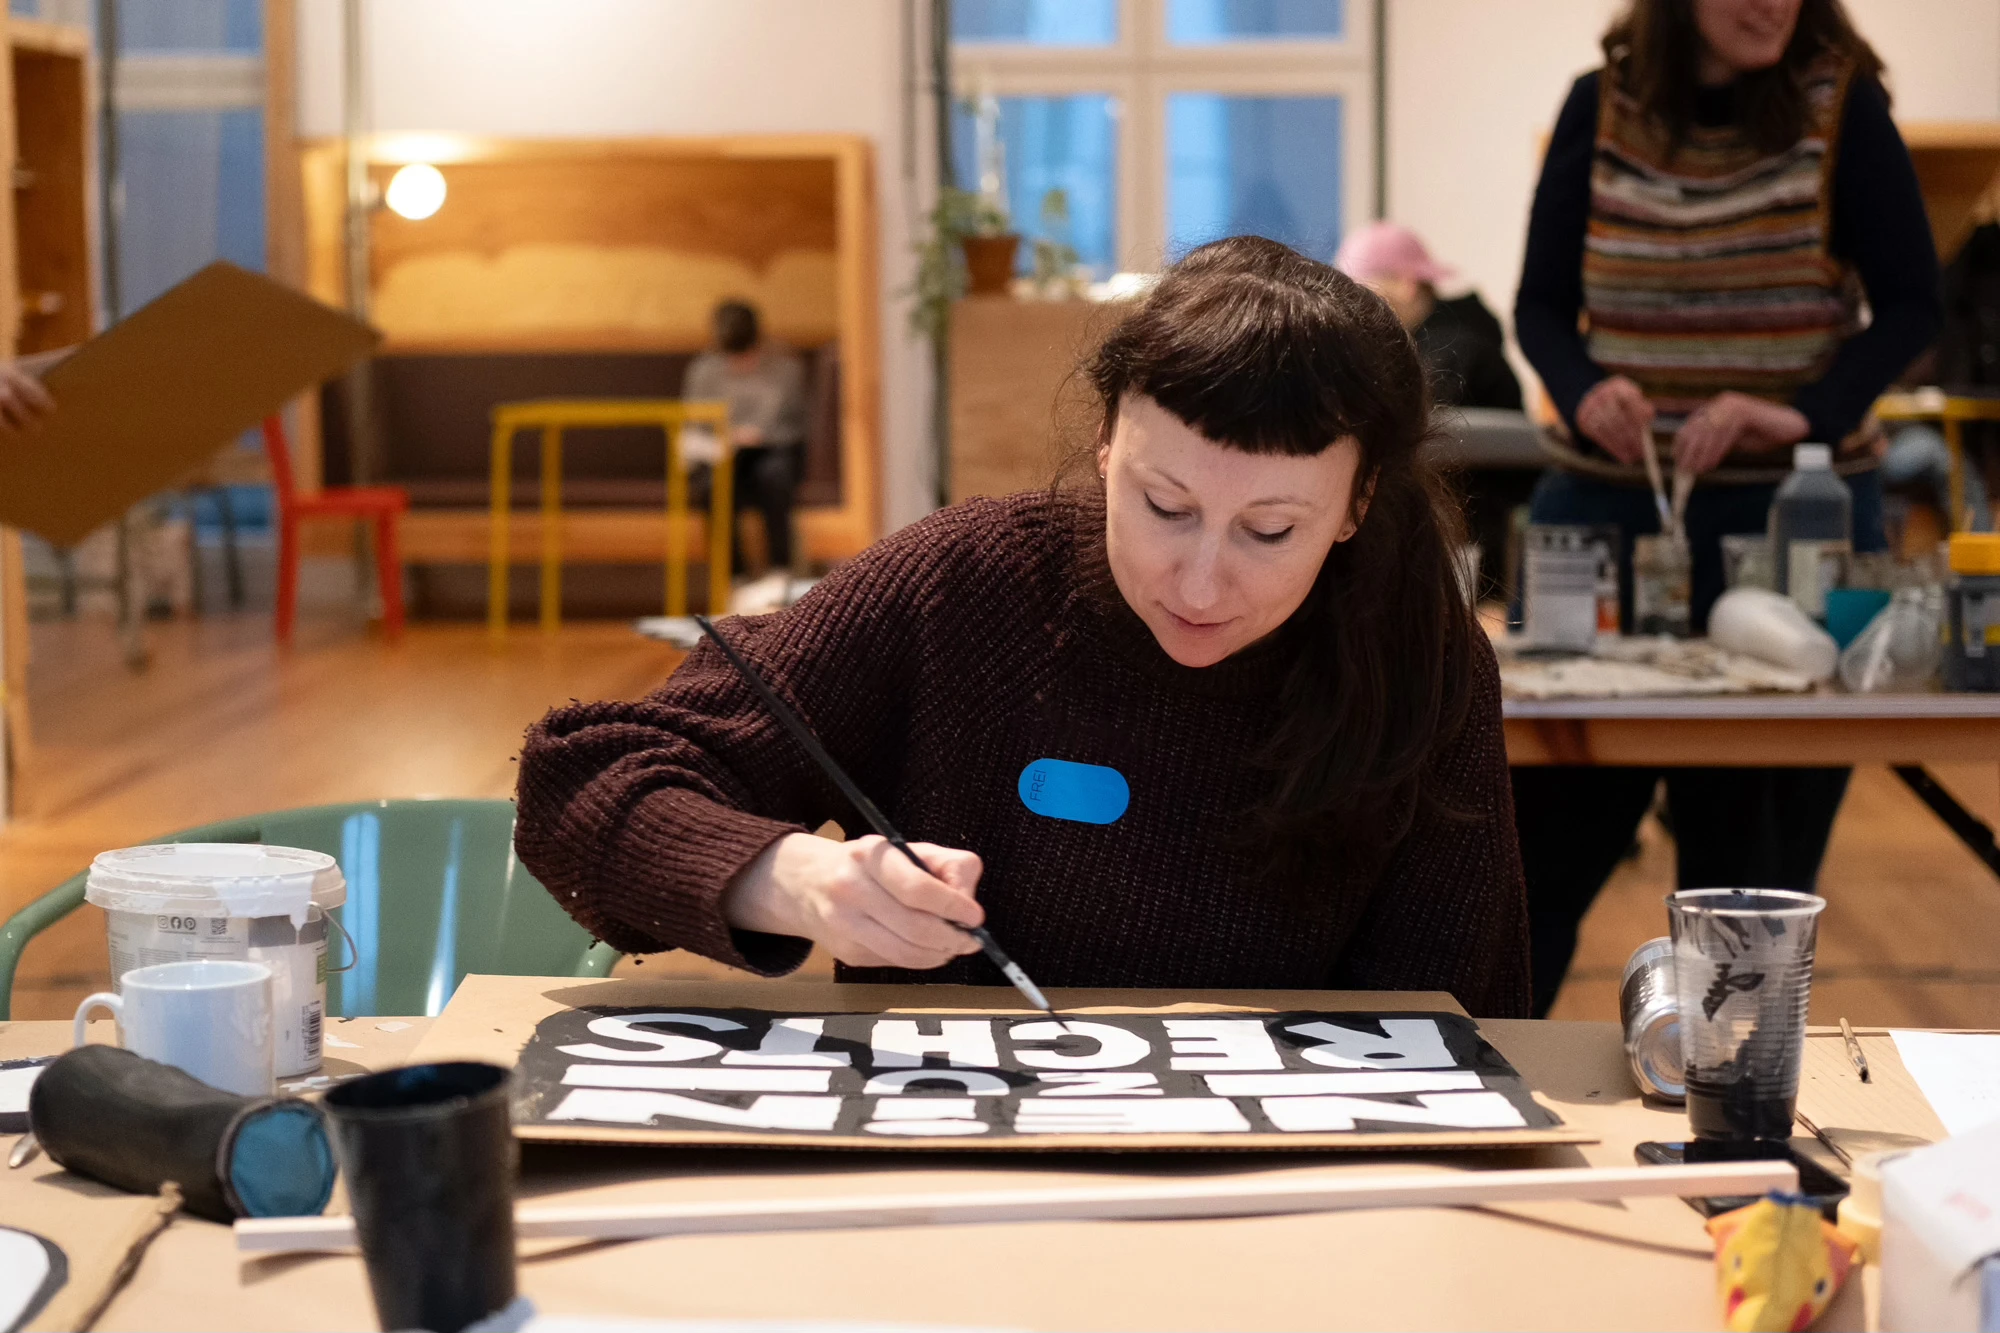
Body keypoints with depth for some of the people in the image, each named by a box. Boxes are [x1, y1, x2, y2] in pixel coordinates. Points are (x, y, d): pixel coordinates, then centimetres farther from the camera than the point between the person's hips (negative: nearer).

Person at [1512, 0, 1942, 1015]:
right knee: (1544, 828, 4)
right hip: (1607, 503, 1)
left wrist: (1806, 415, -20)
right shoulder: (1600, 108, 1)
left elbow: (1910, 303, -3)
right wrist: (1584, 392, -17)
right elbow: (1540, 303, 4)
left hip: (1790, 516, -1)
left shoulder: (1840, 105, -3)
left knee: (1753, 847, 5)